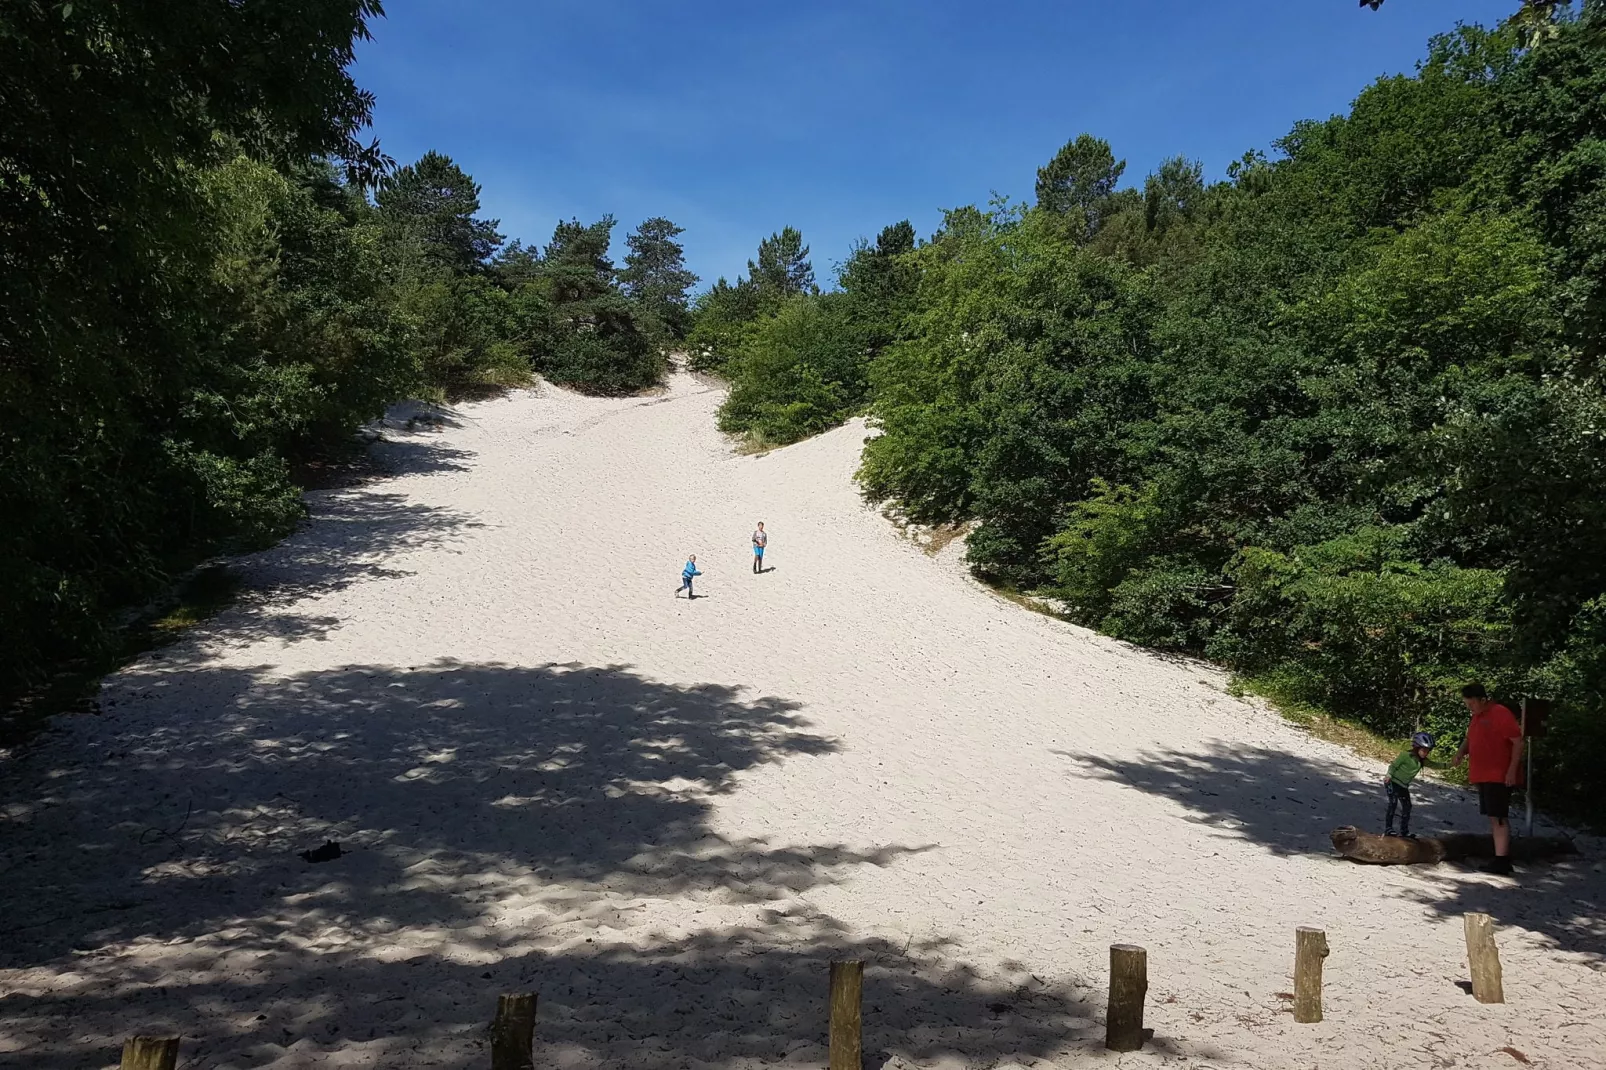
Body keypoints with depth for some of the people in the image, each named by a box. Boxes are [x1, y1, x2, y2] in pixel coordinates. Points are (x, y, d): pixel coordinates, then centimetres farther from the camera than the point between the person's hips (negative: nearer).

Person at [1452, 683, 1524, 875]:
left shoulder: (1501, 714, -12)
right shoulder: (1477, 717, 14)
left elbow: (1518, 742, -14)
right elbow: (1470, 739, 23)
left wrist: (1512, 771, -19)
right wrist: (1462, 751, 1)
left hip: (1499, 777, -9)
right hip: (1482, 777, 9)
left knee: (1498, 817, -10)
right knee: (1493, 817, 11)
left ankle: (1501, 861, -9)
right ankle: (1503, 858, 17)